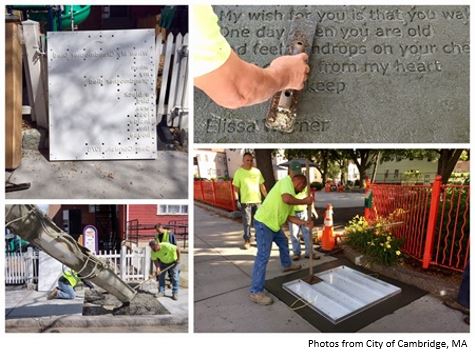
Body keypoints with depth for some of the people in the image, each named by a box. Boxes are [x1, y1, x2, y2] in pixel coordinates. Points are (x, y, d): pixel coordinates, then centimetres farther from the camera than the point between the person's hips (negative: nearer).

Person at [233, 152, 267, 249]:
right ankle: (247, 241, 9)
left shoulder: (257, 171, 7)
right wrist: (237, 200, -9)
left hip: (257, 200, 3)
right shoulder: (239, 172, -2)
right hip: (245, 201, -3)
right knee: (247, 222, 0)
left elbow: (262, 185, 12)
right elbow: (236, 187, -1)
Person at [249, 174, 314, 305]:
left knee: (283, 242, 31)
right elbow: (286, 199, -29)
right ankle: (255, 292, -7)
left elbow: (289, 216, 20)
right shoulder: (286, 181, -10)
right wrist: (304, 201, -15)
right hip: (263, 223, -10)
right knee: (263, 256, -10)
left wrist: (304, 223, 10)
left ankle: (287, 265, 57)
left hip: (273, 224, 10)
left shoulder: (291, 193, 19)